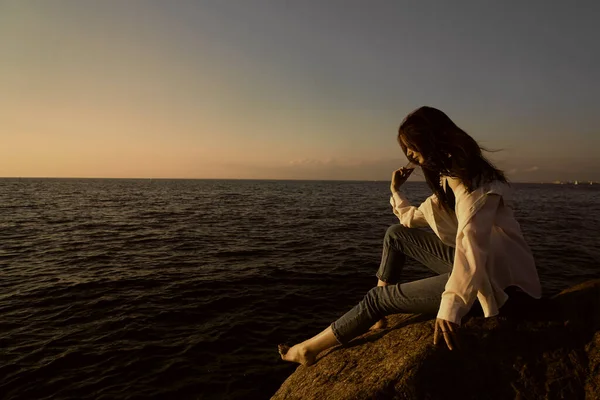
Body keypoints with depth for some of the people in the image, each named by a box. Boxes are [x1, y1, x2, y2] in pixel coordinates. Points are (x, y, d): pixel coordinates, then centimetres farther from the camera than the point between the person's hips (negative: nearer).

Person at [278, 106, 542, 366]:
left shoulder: (478, 186, -21)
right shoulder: (447, 179, 9)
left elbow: (471, 243, -37)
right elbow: (416, 217, 22)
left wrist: (451, 307, -47)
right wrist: (396, 191, 18)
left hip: (496, 277, -9)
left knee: (382, 297, -10)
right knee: (396, 235, 9)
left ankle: (310, 349, 5)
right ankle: (376, 315, 10)